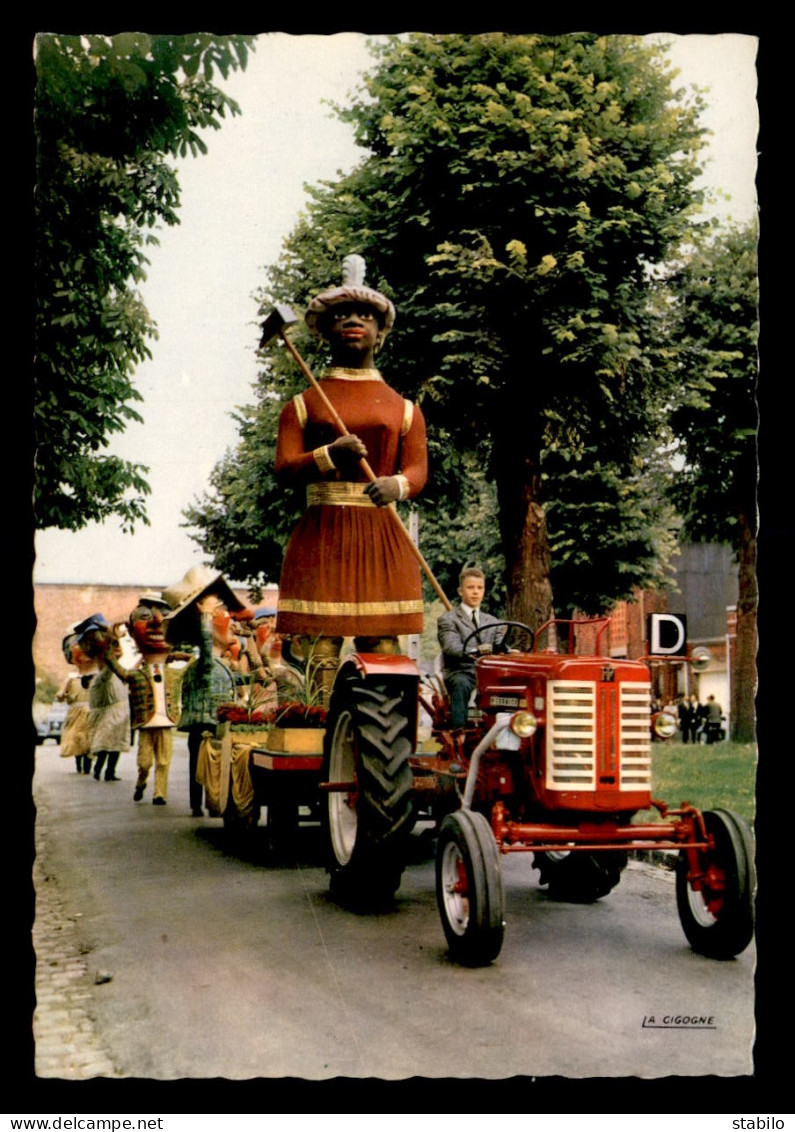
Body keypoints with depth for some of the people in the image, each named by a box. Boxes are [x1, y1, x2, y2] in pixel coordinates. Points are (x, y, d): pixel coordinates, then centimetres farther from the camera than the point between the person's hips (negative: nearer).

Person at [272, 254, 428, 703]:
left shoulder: (404, 409, 16)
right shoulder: (303, 405, 12)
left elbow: (418, 469, 4)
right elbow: (284, 468, 0)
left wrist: (396, 484, -20)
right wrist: (330, 455, -19)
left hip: (383, 540, 1)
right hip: (320, 540, -1)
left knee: (383, 652, -3)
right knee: (321, 649, -7)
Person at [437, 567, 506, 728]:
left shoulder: (492, 622, 25)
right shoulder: (448, 619, 7)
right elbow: (451, 647, -11)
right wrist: (476, 651, -31)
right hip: (460, 672, -4)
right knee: (462, 685, -38)